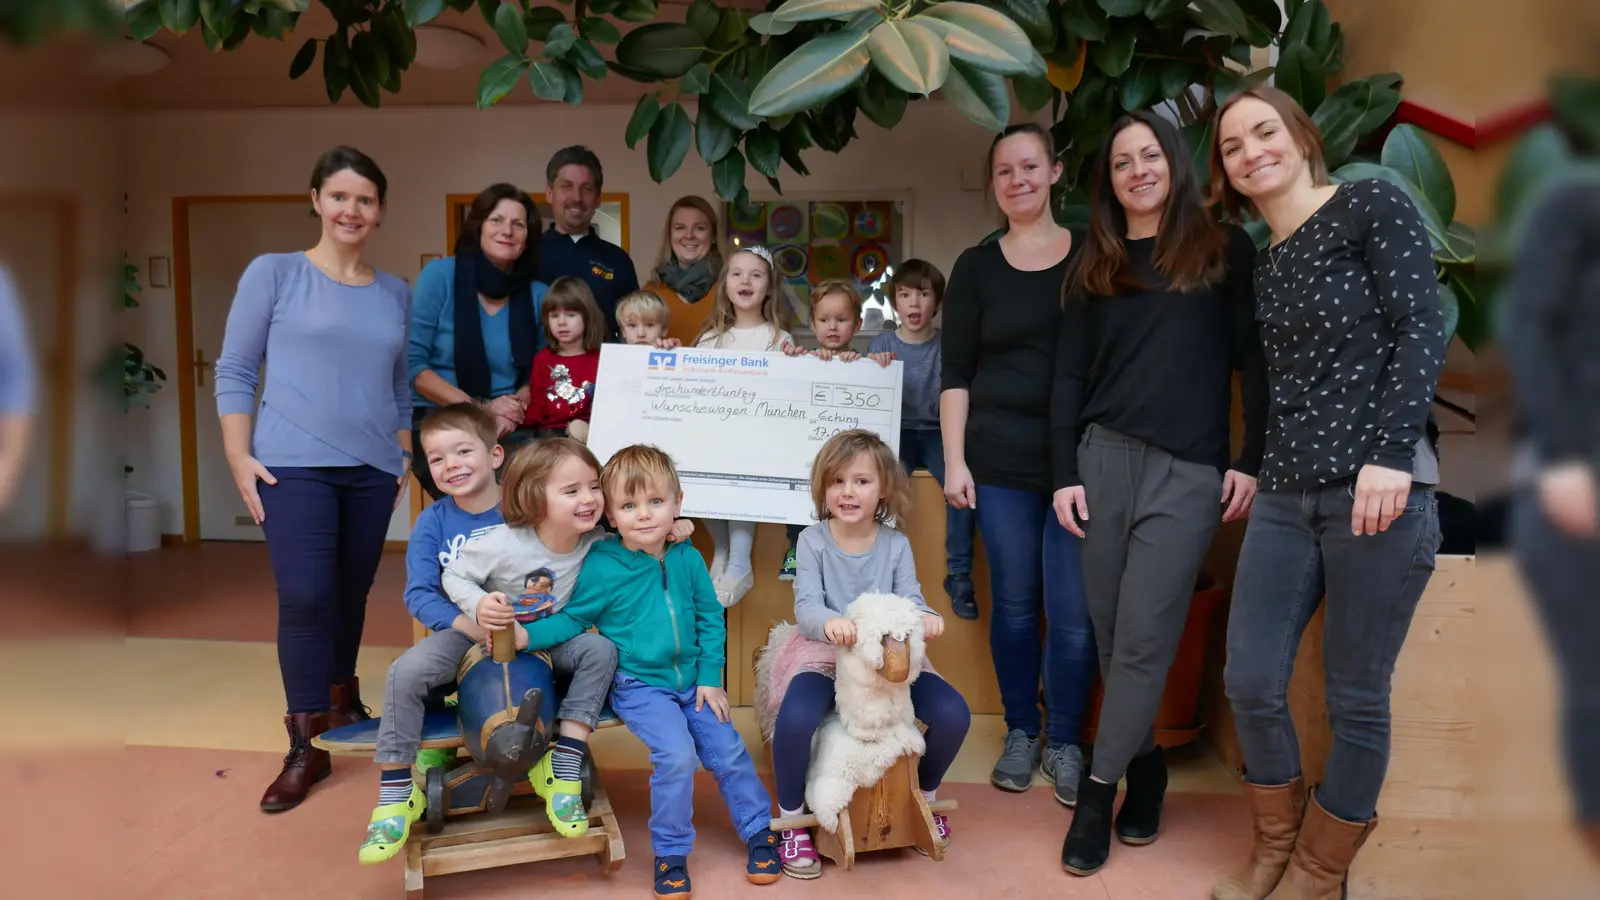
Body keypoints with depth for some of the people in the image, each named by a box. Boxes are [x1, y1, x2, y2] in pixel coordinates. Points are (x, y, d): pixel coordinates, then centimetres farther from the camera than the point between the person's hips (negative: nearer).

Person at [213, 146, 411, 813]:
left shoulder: (396, 294, 10)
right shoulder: (273, 273, -1)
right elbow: (234, 372, -1)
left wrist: (406, 459, 11)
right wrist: (240, 458, -7)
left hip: (373, 471, 4)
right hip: (294, 467, -3)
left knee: (351, 594, 11)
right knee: (306, 599, -10)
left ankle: (342, 699, 34)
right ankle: (304, 748, 1)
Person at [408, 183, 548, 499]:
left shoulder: (538, 295, 4)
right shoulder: (440, 276, -4)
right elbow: (412, 363, -7)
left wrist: (517, 405, -12)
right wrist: (479, 409, -15)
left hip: (509, 432, 3)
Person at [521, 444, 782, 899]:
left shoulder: (688, 559, -3)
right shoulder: (602, 569, -13)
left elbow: (710, 619, 6)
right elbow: (572, 619, -3)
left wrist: (710, 678, 1)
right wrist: (524, 635, -19)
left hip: (692, 682, 4)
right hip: (639, 686, -4)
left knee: (729, 750, 2)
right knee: (677, 752, -22)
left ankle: (759, 832, 26)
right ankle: (670, 853, -1)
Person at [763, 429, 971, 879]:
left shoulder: (896, 545, 0)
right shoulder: (813, 540, -6)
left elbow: (910, 602, -8)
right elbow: (806, 606, -18)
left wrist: (926, 617, -34)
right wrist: (830, 621, -43)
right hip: (824, 654, -3)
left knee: (953, 714, -16)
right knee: (796, 717, -34)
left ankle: (924, 797, 18)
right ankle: (792, 821, -5)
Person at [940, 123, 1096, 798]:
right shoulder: (977, 267, 7)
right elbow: (954, 373, 6)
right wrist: (954, 460, -2)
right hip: (1001, 463, 1)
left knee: (1072, 610, -2)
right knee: (1014, 602, 6)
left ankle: (1064, 742, 17)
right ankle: (1021, 731, 24)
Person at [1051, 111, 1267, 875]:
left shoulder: (1225, 249, 6)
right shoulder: (1094, 267, 12)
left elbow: (1253, 361, 2)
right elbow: (1069, 377, 8)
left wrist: (1252, 461, -5)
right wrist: (1064, 474, 1)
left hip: (1190, 472, -3)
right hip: (1104, 460, 3)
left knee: (1143, 637, -5)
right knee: (1112, 633, 6)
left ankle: (1098, 791, 5)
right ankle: (1144, 768, 23)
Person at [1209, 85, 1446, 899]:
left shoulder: (1372, 206, -1)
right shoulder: (1264, 266, 18)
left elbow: (1421, 332, -10)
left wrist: (1390, 455, -18)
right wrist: (1256, 469, 10)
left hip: (1376, 490, -6)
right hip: (1285, 497, 6)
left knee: (1355, 700, 5)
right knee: (1250, 684, 6)